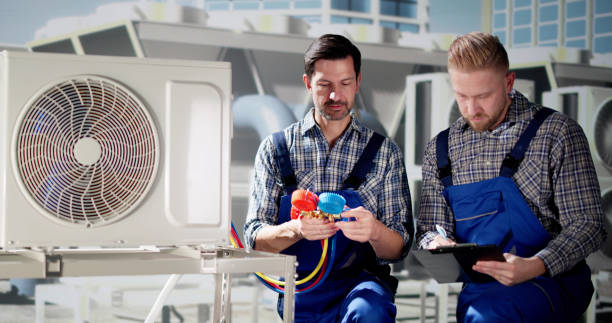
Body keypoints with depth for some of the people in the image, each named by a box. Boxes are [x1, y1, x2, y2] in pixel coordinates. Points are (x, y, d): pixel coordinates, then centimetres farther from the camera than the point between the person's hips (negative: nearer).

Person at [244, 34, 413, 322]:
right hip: (299, 294, 1)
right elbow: (255, 238, 2)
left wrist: (374, 231, -20)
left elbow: (398, 250, 4)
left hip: (360, 284, 0)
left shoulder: (384, 153, 9)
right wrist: (295, 230, -20)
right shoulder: (275, 149, 8)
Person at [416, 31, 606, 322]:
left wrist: (535, 266, -22)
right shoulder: (440, 151, 12)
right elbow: (428, 228, 16)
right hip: (480, 287, 3)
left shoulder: (557, 132, -1)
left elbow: (588, 224, -4)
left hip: (553, 279, -3)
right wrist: (435, 244, -10)